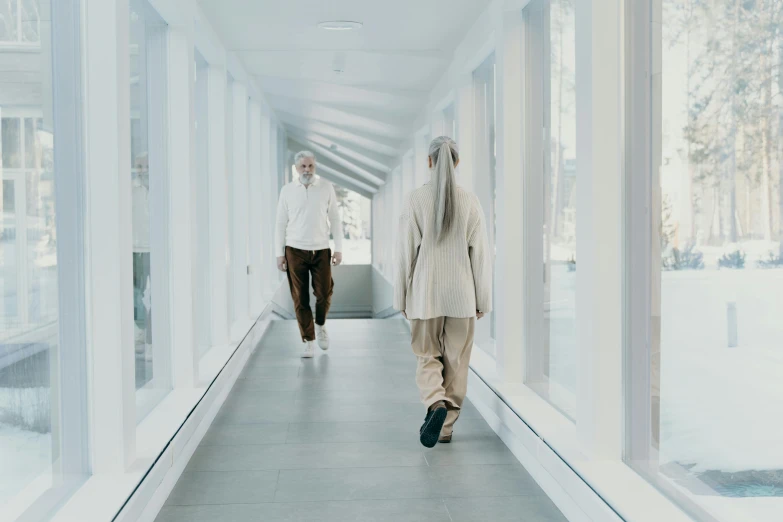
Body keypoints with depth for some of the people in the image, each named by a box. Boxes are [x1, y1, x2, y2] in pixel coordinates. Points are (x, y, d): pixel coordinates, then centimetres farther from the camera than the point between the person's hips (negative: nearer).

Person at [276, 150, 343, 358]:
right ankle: (308, 341, 11)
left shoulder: (326, 187, 1)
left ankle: (320, 325, 29)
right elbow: (281, 223, 5)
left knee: (324, 293, -2)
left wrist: (339, 248, -1)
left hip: (321, 250, 0)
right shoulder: (287, 190, 2)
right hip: (295, 250, 0)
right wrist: (279, 253, 1)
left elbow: (335, 219, 4)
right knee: (300, 299, 1)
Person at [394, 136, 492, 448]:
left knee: (428, 357, 13)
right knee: (456, 360, 12)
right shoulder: (470, 202, -4)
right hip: (462, 295, 1)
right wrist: (482, 300, 7)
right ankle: (446, 426, 18)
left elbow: (406, 252, -5)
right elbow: (481, 254, -1)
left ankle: (436, 403, -13)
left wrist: (401, 297, 5)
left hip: (426, 294, -1)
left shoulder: (415, 200, -7)